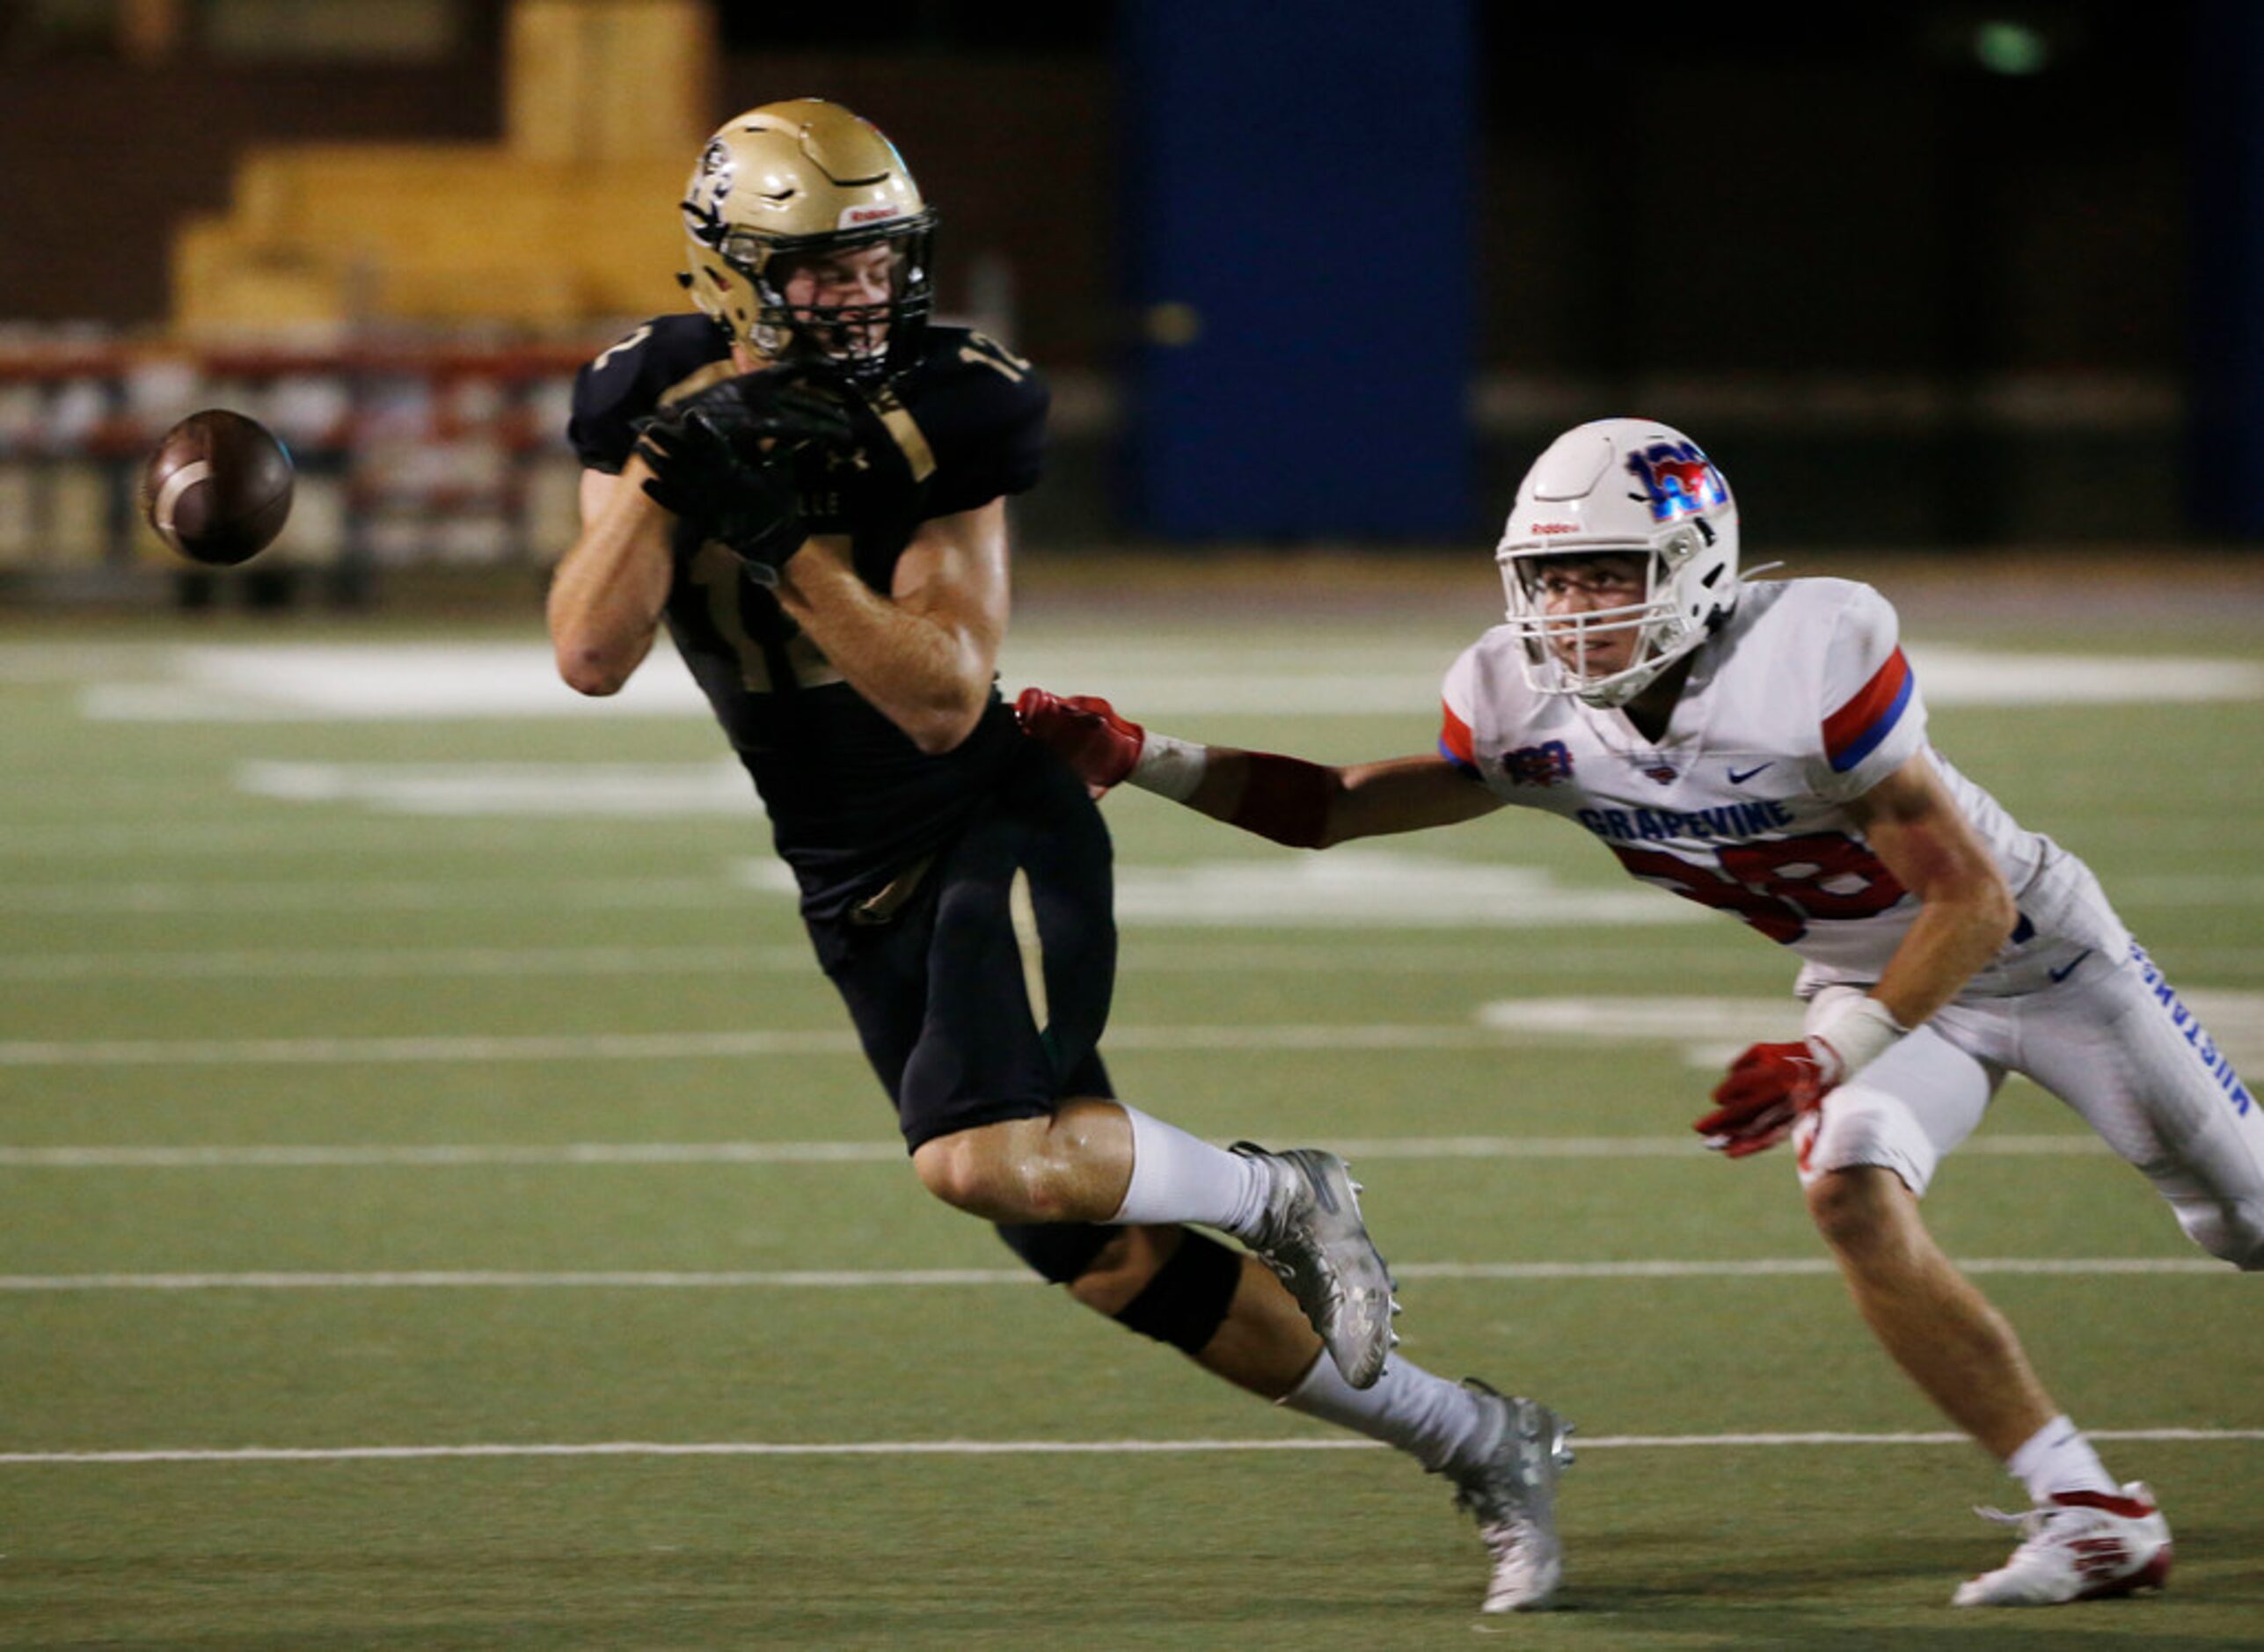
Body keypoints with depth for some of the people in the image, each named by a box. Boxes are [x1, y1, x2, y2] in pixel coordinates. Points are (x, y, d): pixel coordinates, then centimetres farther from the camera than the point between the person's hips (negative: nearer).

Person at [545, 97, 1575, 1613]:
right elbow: (591, 657, -12)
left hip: (998, 832, -5)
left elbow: (947, 702, -20)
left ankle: (1278, 1195, -3)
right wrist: (663, 472, -25)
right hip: (853, 892, 5)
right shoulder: (656, 399, -3)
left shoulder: (941, 417, -15)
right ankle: (1479, 1443, 16)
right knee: (1104, 1257, 3)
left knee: (980, 1159, -31)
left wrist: (786, 539, -29)